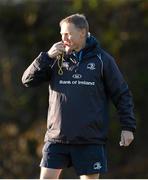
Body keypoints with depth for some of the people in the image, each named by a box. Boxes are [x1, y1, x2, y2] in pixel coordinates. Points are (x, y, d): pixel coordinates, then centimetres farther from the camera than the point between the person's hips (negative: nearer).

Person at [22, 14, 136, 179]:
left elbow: (122, 94, 5)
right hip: (56, 138, 2)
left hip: (90, 140, -2)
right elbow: (28, 80, 3)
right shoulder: (57, 59, 8)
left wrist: (128, 127, -1)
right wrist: (47, 57, -9)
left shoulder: (102, 60, 1)